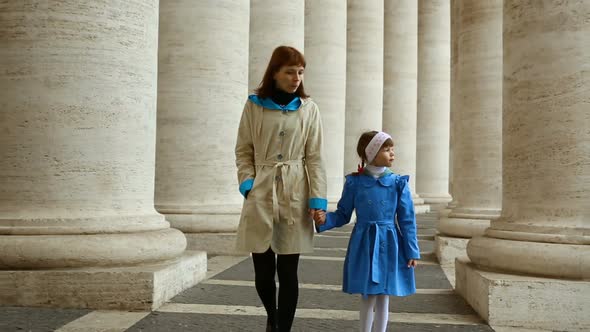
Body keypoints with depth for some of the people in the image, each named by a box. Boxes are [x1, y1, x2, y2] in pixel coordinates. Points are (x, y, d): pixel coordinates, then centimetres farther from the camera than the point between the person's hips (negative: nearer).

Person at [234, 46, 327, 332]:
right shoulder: (254, 106, 3)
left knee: (288, 272, 1)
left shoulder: (308, 108, 3)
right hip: (260, 194, 0)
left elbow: (315, 158, 1)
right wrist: (248, 185, -8)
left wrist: (318, 199, -7)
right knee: (263, 272, 7)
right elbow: (243, 151, 7)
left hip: (295, 196, 0)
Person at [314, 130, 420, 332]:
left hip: (388, 244, 1)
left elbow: (407, 220, 0)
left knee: (383, 297, 8)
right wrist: (324, 220, -15)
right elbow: (343, 215, 4)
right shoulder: (354, 182, -4)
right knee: (367, 297, 7)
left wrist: (412, 252, -1)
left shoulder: (398, 183, -4)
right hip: (364, 244, 0)